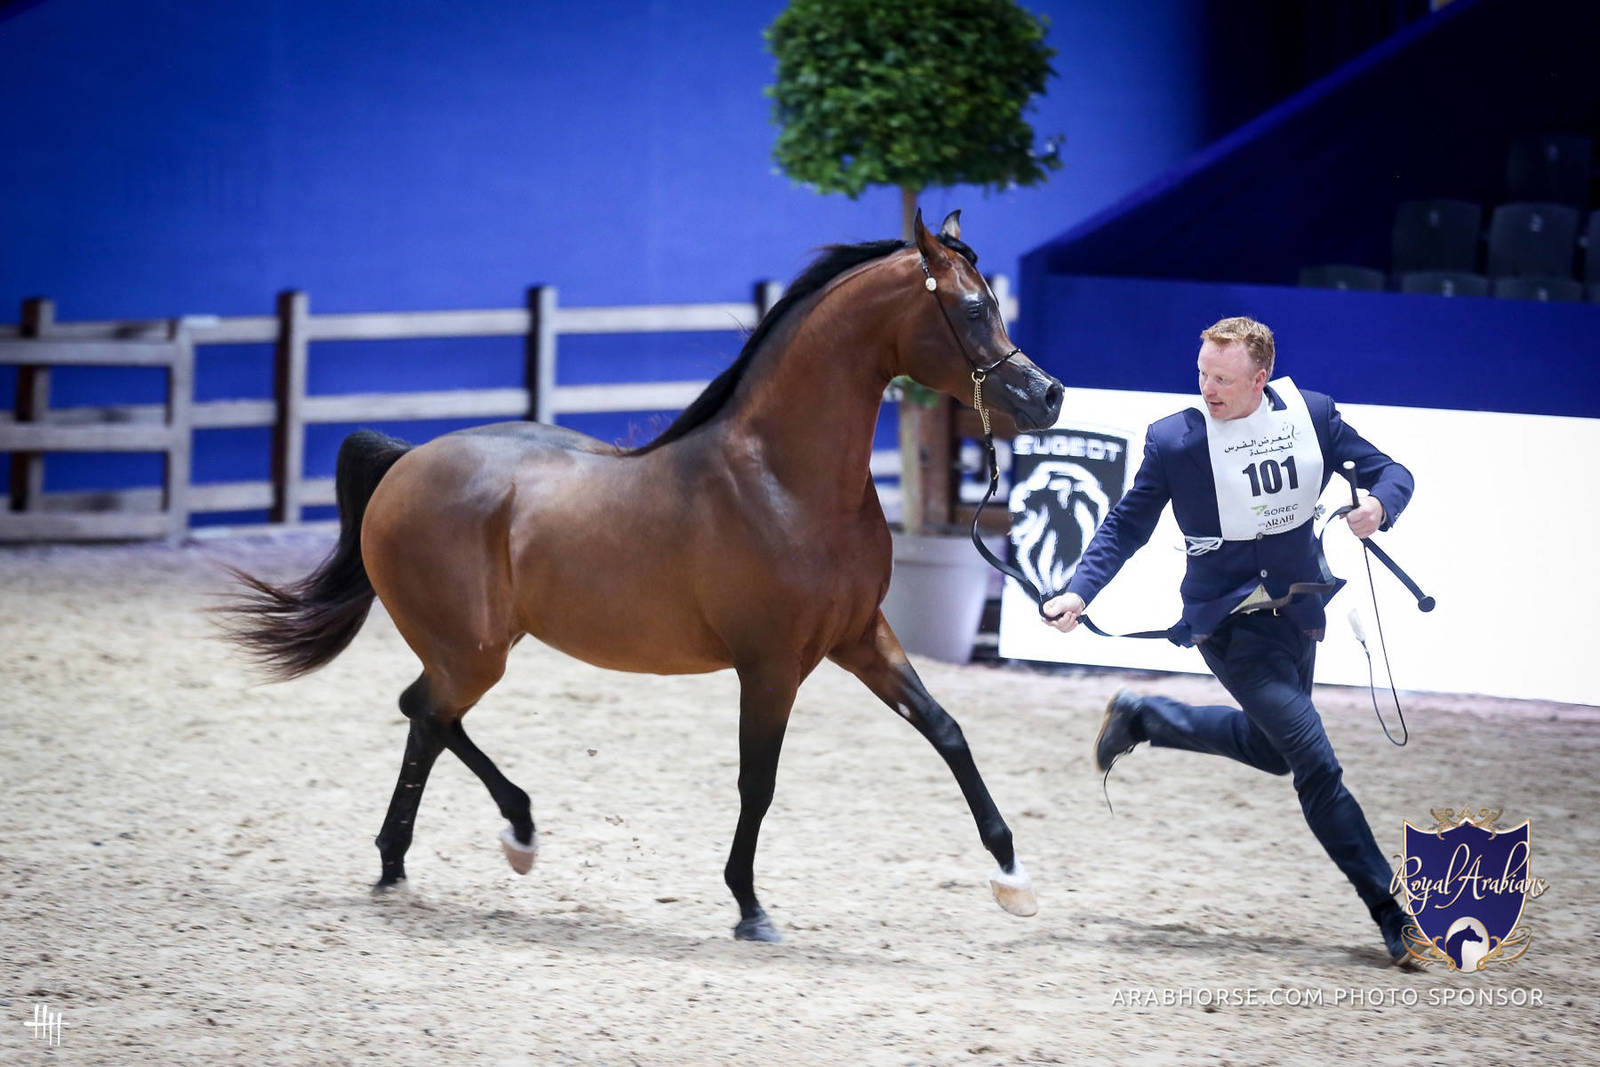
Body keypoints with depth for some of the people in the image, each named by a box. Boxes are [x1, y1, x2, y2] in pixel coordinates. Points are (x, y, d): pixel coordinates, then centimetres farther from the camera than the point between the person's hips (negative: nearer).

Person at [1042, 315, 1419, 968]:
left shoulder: (1311, 416, -5)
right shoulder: (1173, 441, -13)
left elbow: (1387, 470, 1)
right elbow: (1126, 527, -3)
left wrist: (1379, 505, -23)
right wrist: (1078, 591, -16)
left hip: (1299, 608, 5)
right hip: (1228, 621, -5)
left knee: (1274, 750, 23)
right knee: (1314, 761, -12)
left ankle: (1142, 718, 40)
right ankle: (1392, 913, -6)